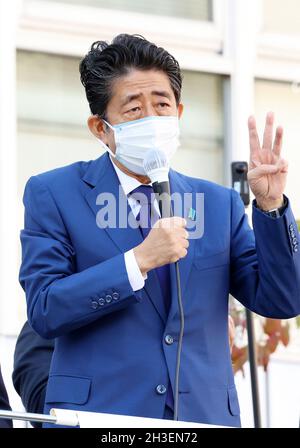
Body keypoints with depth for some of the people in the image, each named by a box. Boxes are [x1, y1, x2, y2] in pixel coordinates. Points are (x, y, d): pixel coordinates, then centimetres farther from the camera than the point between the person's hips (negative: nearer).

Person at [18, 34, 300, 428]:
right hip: (99, 414, -3)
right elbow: (44, 312, -8)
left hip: (204, 414, 3)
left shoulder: (219, 203, 12)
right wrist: (138, 261, -17)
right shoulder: (53, 194, 2)